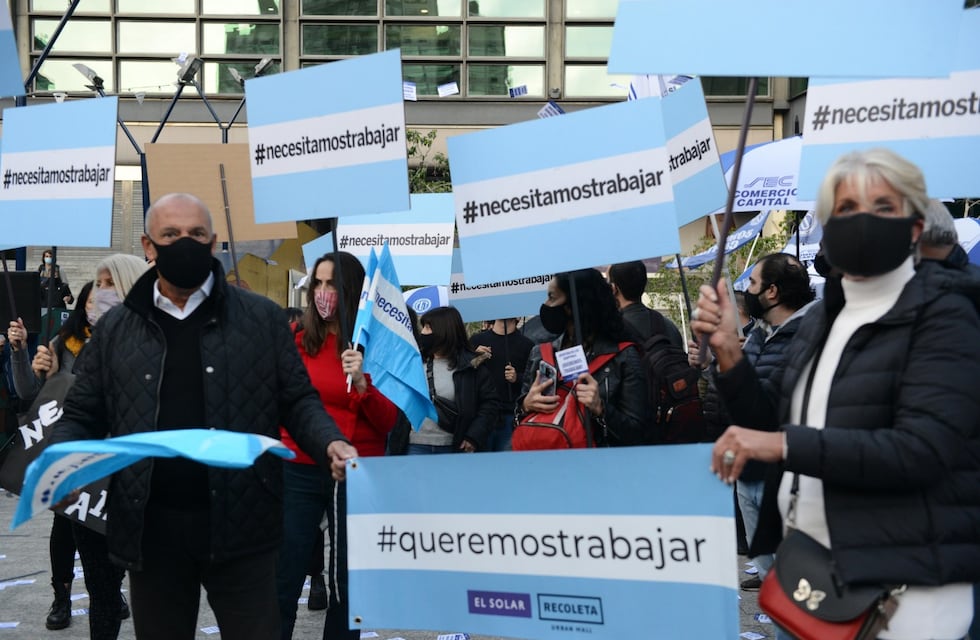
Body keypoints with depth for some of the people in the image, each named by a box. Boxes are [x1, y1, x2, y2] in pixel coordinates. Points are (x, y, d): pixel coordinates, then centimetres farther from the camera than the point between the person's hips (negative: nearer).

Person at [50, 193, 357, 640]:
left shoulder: (263, 318, 5)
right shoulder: (115, 328, 9)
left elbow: (298, 400, 6)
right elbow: (81, 416, 11)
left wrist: (330, 444, -14)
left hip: (240, 524, -1)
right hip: (150, 528, 2)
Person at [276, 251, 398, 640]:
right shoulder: (296, 340, 3)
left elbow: (389, 422, -6)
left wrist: (361, 382, -20)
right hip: (300, 472, 1)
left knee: (348, 583, 9)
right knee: (283, 581, -2)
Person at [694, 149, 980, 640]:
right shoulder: (819, 318, 11)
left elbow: (923, 451, -22)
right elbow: (769, 425, 11)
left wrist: (787, 445, -25)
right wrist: (728, 355, -4)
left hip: (905, 579, -6)